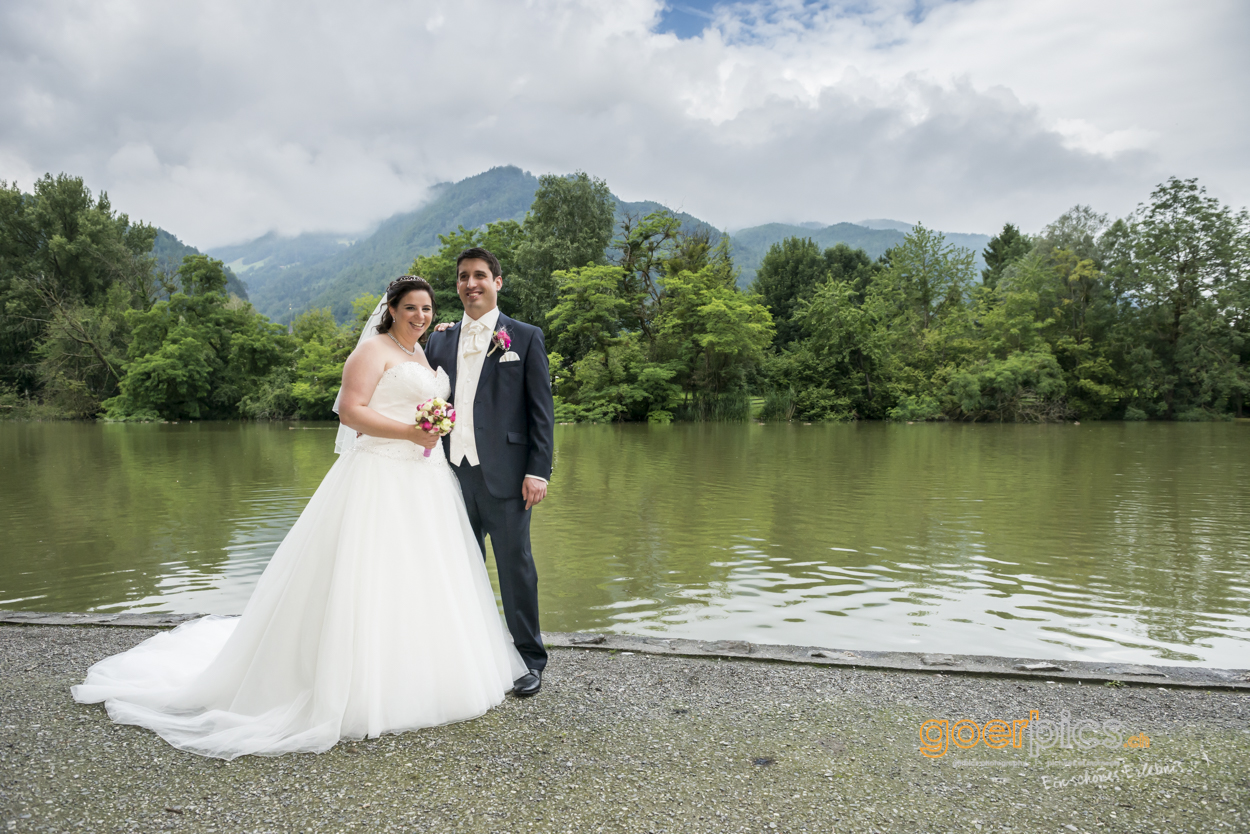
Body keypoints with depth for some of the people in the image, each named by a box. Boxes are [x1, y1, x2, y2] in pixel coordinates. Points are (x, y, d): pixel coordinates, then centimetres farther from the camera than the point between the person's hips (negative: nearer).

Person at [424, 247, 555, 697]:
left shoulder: (525, 337, 3)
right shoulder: (440, 341, 13)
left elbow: (542, 410, -1)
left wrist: (538, 470, -9)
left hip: (504, 474, -4)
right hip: (453, 473, 4)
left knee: (515, 567, 4)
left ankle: (529, 659, 18)